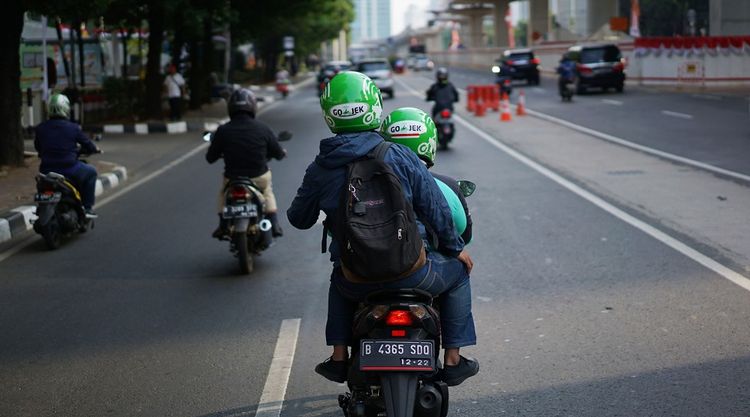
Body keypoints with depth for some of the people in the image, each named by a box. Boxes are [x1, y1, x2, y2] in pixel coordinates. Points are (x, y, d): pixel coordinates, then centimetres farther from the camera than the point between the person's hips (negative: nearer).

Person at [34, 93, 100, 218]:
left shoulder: (40, 128, 0)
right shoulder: (73, 128, -8)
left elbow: (37, 147, 15)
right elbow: (87, 144, 3)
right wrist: (95, 149, 26)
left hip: (46, 171, 4)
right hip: (69, 169, -4)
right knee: (91, 172, 22)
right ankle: (87, 208, 16)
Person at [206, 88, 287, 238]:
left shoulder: (223, 131, -12)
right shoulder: (262, 129, -10)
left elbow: (210, 158, -2)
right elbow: (278, 153, 0)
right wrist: (282, 152, 25)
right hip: (259, 178, 0)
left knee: (223, 192, 34)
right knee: (267, 189, 35)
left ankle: (223, 225, 26)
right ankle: (274, 224, 27)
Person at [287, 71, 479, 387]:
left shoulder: (319, 169, -4)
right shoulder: (399, 156, -10)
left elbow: (299, 219, 10)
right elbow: (435, 208, -5)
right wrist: (454, 248, 12)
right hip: (407, 272, -3)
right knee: (457, 272, 25)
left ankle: (339, 357, 32)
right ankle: (452, 360, 23)